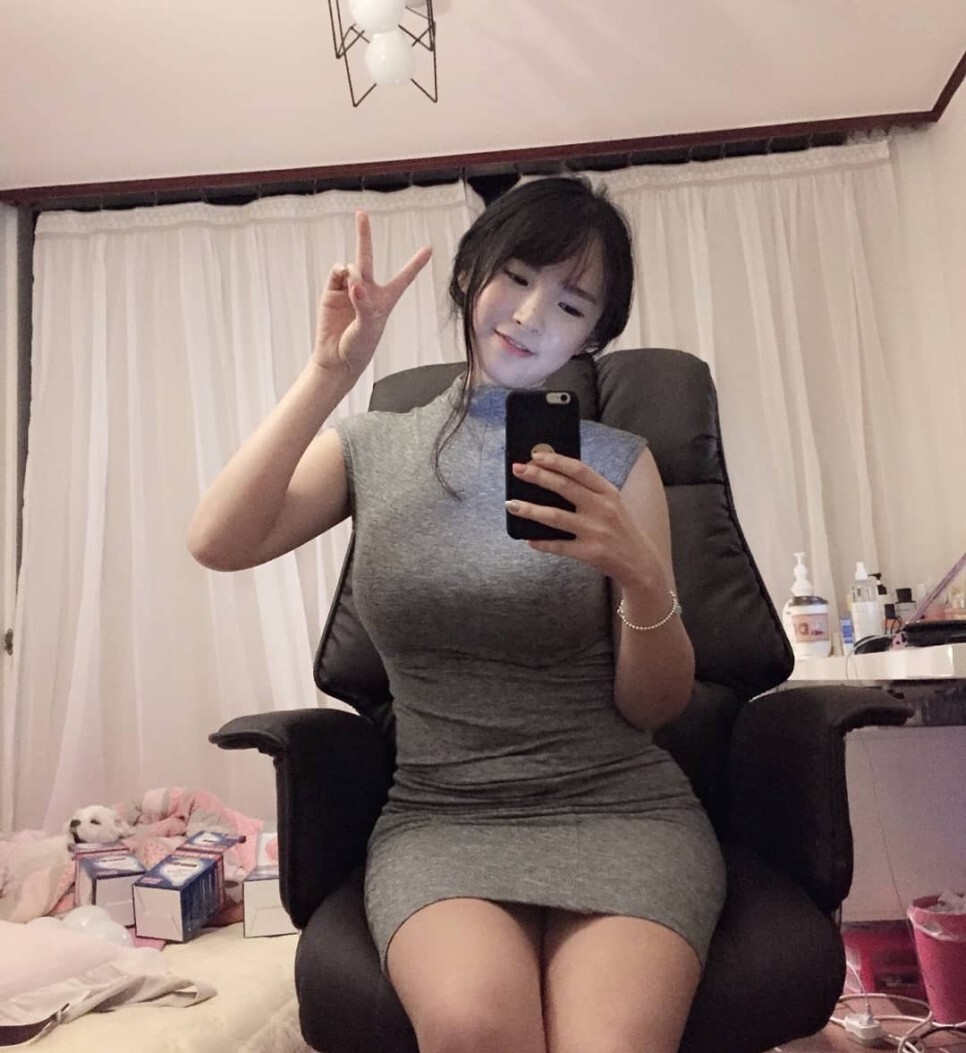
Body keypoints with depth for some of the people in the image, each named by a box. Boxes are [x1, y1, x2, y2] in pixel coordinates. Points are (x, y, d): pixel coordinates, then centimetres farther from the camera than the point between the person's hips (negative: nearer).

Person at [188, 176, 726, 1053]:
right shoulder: (371, 446, 5)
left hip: (617, 806, 0)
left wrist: (643, 577, -20)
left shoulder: (619, 462, 0)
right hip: (437, 817, 1)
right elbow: (218, 545, -12)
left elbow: (654, 706, 0)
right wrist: (329, 375, -14)